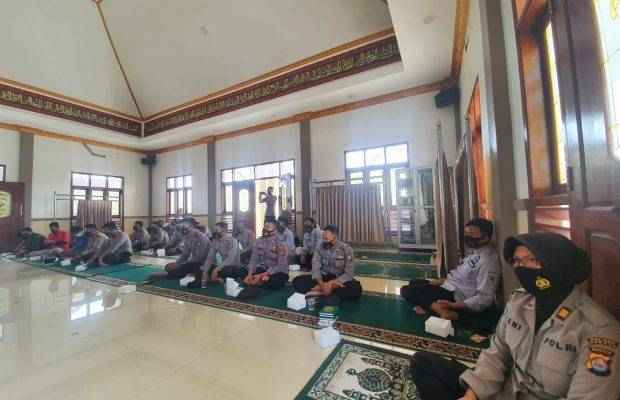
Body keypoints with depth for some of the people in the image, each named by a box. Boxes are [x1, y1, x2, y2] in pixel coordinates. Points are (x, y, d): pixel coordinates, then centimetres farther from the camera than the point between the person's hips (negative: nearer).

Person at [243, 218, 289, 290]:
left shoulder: (281, 244, -17)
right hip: (263, 269, 4)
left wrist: (261, 275, -28)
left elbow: (281, 266, -22)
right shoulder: (259, 242, -1)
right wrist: (250, 274, -21)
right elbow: (254, 259, -3)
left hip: (279, 272, -4)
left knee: (275, 282, -37)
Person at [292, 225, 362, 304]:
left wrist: (332, 283, -29)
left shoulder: (346, 249, -13)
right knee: (297, 281, -19)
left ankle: (320, 292, -25)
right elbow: (315, 268, -13)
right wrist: (321, 284, -31)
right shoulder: (320, 247, -6)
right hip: (323, 278, 3)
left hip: (340, 279, -2)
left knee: (356, 289, -35)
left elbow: (348, 274, -16)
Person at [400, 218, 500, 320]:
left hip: (455, 297, -10)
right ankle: (426, 305, -6)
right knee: (414, 283, 18)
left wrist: (453, 305, -28)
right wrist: (442, 281, 8)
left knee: (407, 290, -13)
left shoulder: (487, 261, -25)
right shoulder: (477, 252, 5)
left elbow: (485, 299, -27)